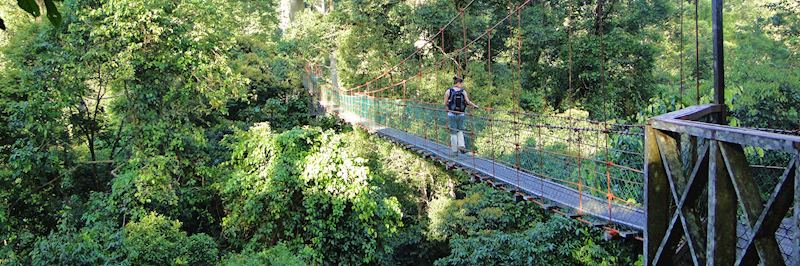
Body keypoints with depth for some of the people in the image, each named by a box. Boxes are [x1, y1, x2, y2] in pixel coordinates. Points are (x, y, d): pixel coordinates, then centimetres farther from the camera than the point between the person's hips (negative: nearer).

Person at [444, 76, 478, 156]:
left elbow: (445, 103, -2)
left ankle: (454, 151, 9)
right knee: (460, 131, 21)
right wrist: (475, 106, 6)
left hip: (452, 114, -1)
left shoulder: (449, 91, -3)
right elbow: (468, 102, -9)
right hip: (461, 114, 1)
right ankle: (461, 145, 2)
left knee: (453, 133, 7)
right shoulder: (463, 91, -2)